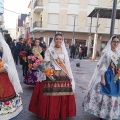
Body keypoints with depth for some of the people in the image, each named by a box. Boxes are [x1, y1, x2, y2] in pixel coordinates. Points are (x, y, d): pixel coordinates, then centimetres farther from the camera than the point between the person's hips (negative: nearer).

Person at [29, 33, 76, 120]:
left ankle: (62, 113, 23)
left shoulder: (64, 51, 12)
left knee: (63, 95, 4)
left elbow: (67, 64, 13)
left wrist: (70, 76, 10)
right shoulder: (49, 50, 3)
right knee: (51, 95, -4)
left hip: (63, 75, 3)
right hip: (52, 75, -3)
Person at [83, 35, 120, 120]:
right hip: (107, 76, -6)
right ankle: (102, 113, 20)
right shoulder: (107, 52, -11)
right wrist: (102, 78, -18)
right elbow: (103, 66, -14)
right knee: (105, 94, 3)